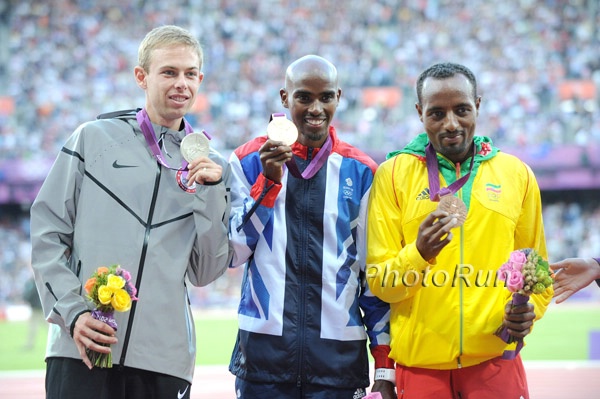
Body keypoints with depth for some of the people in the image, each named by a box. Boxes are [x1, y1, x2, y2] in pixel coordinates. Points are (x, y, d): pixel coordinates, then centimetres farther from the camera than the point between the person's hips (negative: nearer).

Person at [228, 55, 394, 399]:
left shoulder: (360, 171, 5)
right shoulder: (250, 160, 4)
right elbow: (233, 254, -1)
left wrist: (385, 370, 4)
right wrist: (269, 181, -11)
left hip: (339, 354, 0)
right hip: (264, 347, 0)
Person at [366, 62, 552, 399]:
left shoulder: (517, 174, 7)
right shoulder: (393, 174, 1)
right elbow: (379, 281, -2)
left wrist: (528, 310, -6)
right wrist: (418, 254, -20)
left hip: (495, 359, 1)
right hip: (419, 364, -1)